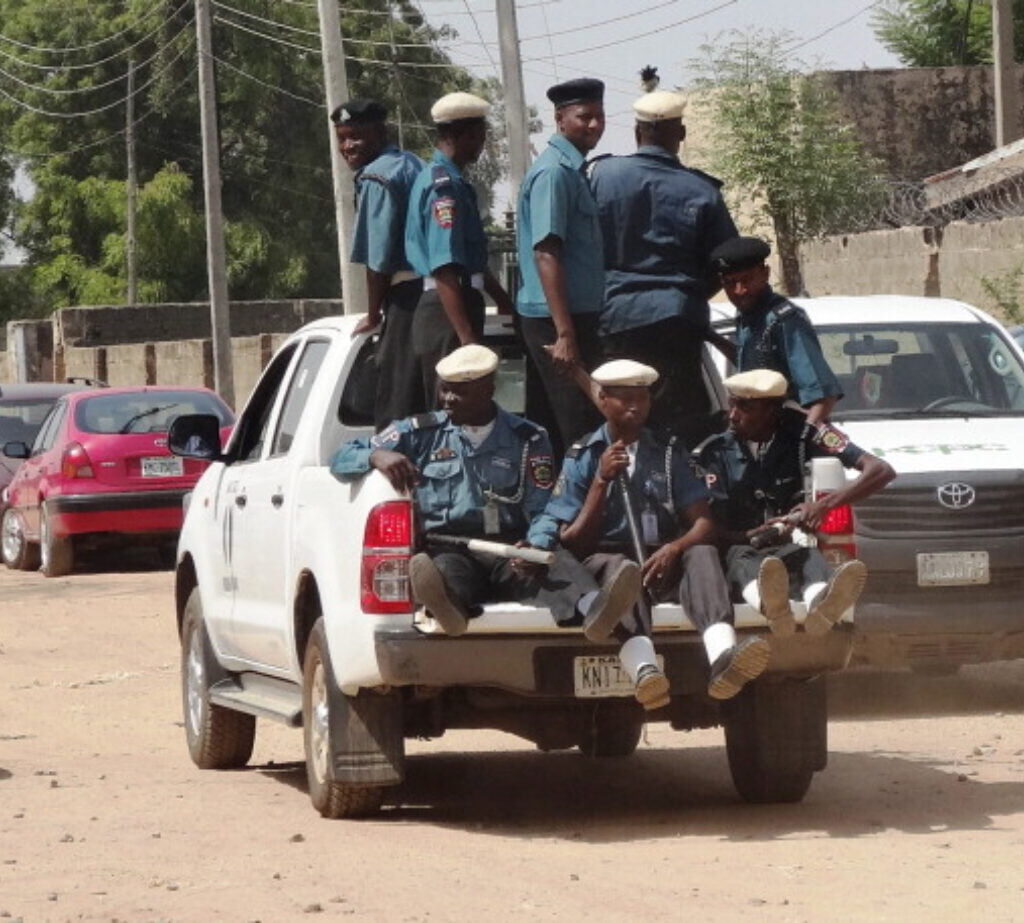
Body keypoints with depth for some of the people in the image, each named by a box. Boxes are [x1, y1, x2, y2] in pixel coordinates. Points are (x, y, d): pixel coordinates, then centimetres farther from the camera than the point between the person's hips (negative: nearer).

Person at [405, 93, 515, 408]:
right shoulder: (446, 186, -15)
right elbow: (444, 269, -23)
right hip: (449, 314, -10)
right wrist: (467, 336, -26)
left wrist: (504, 300, 34)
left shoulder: (445, 179, 18)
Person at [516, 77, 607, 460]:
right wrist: (565, 334, -27)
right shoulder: (554, 172, -14)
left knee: (548, 426, 12)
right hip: (558, 317, -10)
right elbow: (546, 254, -22)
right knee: (579, 428, -10)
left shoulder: (571, 169, 15)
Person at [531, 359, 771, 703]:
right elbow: (572, 543, 2)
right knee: (616, 567, -37)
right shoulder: (582, 458, 11)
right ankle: (644, 668, -66)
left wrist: (673, 549, -16)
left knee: (702, 554, -31)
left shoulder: (669, 451, 17)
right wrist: (601, 480, -8)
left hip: (663, 563, 2)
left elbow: (703, 524, 7)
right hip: (605, 557, -2)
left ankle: (722, 654, -60)